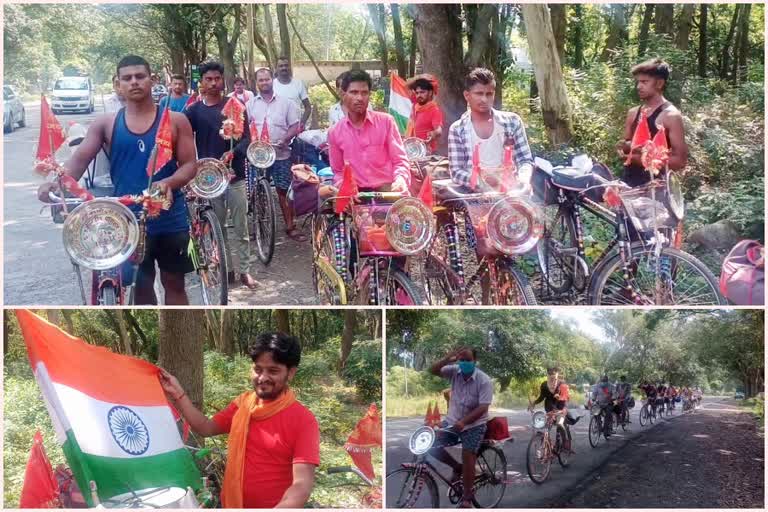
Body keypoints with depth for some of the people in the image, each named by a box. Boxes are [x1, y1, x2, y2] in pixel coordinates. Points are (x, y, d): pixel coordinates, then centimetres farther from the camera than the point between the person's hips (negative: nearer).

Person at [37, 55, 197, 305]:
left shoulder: (175, 121, -1)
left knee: (174, 283, 11)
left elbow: (190, 165, -4)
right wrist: (56, 183, -25)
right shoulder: (106, 123, 2)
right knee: (140, 286, 10)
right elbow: (79, 160, -5)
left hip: (170, 218, -1)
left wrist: (168, 182, -26)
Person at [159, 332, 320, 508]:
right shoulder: (242, 403, 1)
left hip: (276, 507, -5)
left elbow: (302, 485, -24)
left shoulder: (303, 420, -18)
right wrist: (178, 394, 2)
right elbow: (205, 428, 11)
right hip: (232, 505, 5)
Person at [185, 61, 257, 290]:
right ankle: (227, 270, 18)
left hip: (235, 176, -1)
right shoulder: (194, 110, 5)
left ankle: (245, 271, 8)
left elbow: (246, 139, -3)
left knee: (241, 228, 1)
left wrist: (232, 153, -23)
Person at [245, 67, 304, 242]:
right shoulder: (251, 104, 7)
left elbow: (294, 126, 2)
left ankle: (290, 227, 8)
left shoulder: (285, 102, 4)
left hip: (281, 154, -1)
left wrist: (285, 139, -16)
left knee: (284, 191, 1)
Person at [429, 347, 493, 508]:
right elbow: (433, 370, -13)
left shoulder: (484, 380, -16)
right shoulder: (454, 371, -4)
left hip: (474, 424, -4)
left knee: (468, 456, -17)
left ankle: (467, 498, 0)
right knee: (431, 444, -11)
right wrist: (448, 358, -29)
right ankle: (457, 467, 14)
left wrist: (463, 422, -34)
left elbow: (482, 408, -22)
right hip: (452, 421, 5)